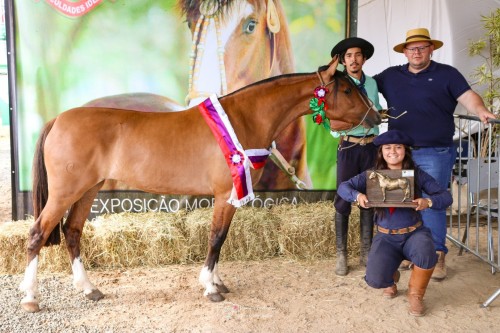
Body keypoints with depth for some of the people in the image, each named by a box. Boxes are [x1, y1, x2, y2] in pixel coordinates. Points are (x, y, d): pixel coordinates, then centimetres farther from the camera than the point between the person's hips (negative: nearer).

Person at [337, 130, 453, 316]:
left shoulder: (417, 174, -3)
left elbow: (446, 197, -4)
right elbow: (343, 187, -7)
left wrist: (428, 202, -26)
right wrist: (357, 196, -29)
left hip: (414, 232, 0)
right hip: (386, 237, 0)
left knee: (426, 254, -35)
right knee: (375, 279, -20)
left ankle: (415, 294, 0)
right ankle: (391, 279, 24)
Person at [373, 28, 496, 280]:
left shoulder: (446, 74, 4)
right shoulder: (391, 76, 12)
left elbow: (467, 97, -7)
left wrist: (481, 110, -27)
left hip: (434, 155, -3)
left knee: (432, 204, -4)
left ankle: (436, 256, 8)